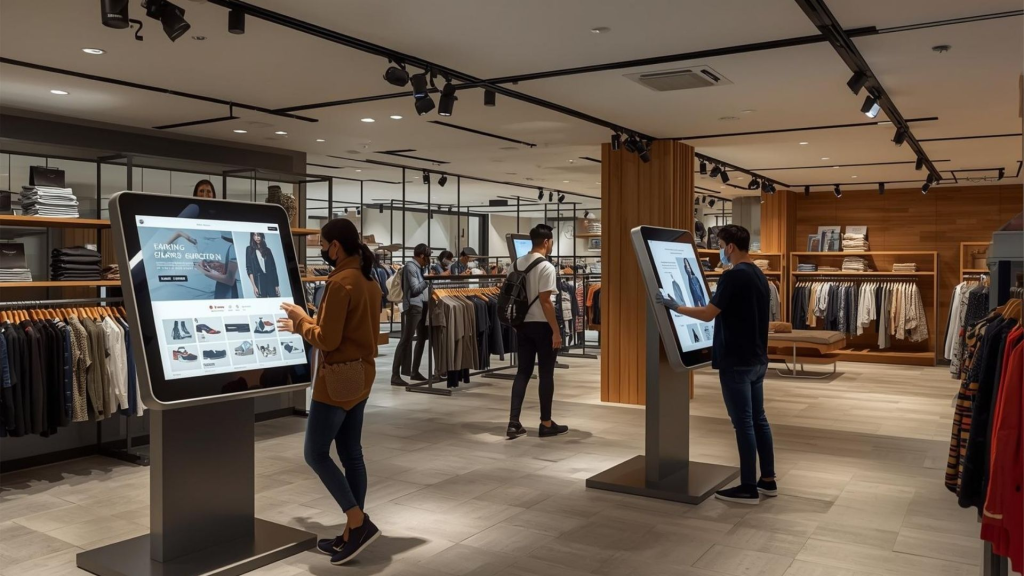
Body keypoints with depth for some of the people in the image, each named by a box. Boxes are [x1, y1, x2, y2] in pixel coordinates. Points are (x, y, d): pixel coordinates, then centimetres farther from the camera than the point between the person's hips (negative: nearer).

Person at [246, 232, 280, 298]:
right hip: (259, 281, -2)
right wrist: (254, 286, -10)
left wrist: (276, 285, 4)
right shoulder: (249, 249, 7)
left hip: (270, 280, 2)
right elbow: (249, 268, 0)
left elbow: (273, 267, 12)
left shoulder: (267, 250, 14)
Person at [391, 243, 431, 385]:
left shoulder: (418, 267, 17)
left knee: (422, 339, 15)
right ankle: (395, 375, -11)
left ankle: (415, 372, 24)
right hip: (413, 306, -10)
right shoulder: (410, 267, -11)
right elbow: (415, 289, -16)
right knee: (406, 340, -11)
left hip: (422, 305, 10)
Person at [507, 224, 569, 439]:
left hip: (523, 324, 7)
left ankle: (514, 423, 6)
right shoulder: (546, 267, -14)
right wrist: (556, 331, -14)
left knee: (523, 372, 9)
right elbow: (545, 302, -17)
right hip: (542, 325, -7)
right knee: (546, 374, 3)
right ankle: (546, 424, 11)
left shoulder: (518, 264, 8)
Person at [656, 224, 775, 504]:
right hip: (757, 360, 9)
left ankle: (748, 488, 4)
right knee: (758, 419, 14)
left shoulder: (733, 276, -17)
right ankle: (768, 480, 22)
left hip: (736, 362, -9)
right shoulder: (759, 275, 12)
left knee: (743, 423, -3)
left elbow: (708, 314, -17)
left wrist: (675, 307, -6)